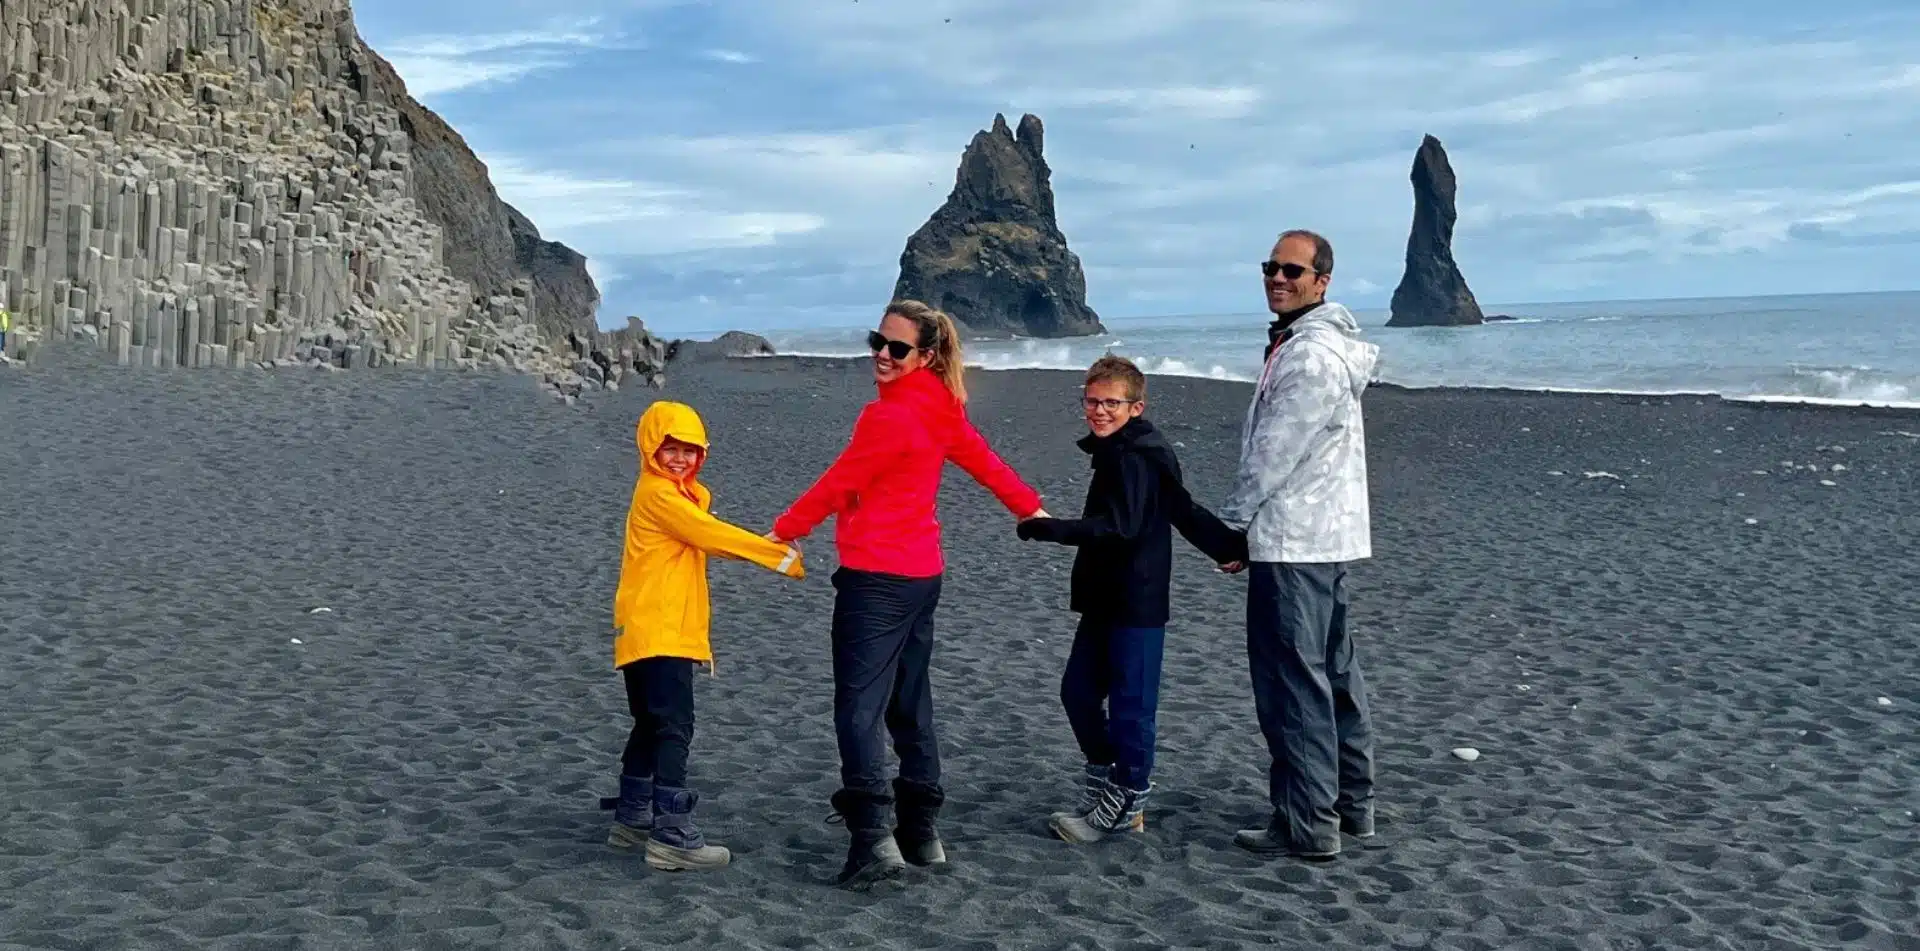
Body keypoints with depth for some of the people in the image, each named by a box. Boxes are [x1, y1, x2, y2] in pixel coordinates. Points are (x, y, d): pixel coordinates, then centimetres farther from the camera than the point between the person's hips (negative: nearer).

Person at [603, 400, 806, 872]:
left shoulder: (680, 494, 18)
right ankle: (672, 835, -13)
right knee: (674, 728, -12)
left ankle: (632, 818, 29)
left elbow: (706, 540, 11)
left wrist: (770, 545, -5)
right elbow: (711, 534, -18)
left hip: (672, 632, 10)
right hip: (655, 634, -10)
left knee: (653, 726, 18)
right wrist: (782, 557, -17)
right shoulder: (658, 494, -12)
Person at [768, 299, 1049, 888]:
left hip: (876, 579, -9)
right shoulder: (939, 409, 8)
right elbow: (984, 461, 19)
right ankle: (922, 835, 21)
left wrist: (783, 531, 1)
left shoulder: (889, 415, -17)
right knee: (910, 707, 15)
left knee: (859, 709, -7)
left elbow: (837, 485, -11)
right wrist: (1029, 508, 34)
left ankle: (873, 839, -14)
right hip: (922, 575, 9)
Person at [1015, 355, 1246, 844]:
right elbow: (1185, 511, 19)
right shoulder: (1120, 454, 16)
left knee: (1130, 703, -2)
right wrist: (1230, 546, 25)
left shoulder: (1131, 459, -15)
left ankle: (1125, 805, 8)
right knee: (1078, 689, 13)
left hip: (1135, 605, -11)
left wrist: (1049, 528, -27)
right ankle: (1104, 779, 26)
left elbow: (1119, 528, -26)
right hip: (1106, 601, 11)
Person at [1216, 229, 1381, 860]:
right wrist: (1246, 522, 17)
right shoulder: (1321, 343, 17)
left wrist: (1230, 522, -8)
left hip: (1292, 543, -11)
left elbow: (1274, 453, -18)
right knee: (1335, 672, 16)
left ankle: (1307, 826, -2)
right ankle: (1351, 803, 27)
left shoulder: (1311, 355, -18)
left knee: (1293, 681, -7)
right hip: (1326, 538, 11)